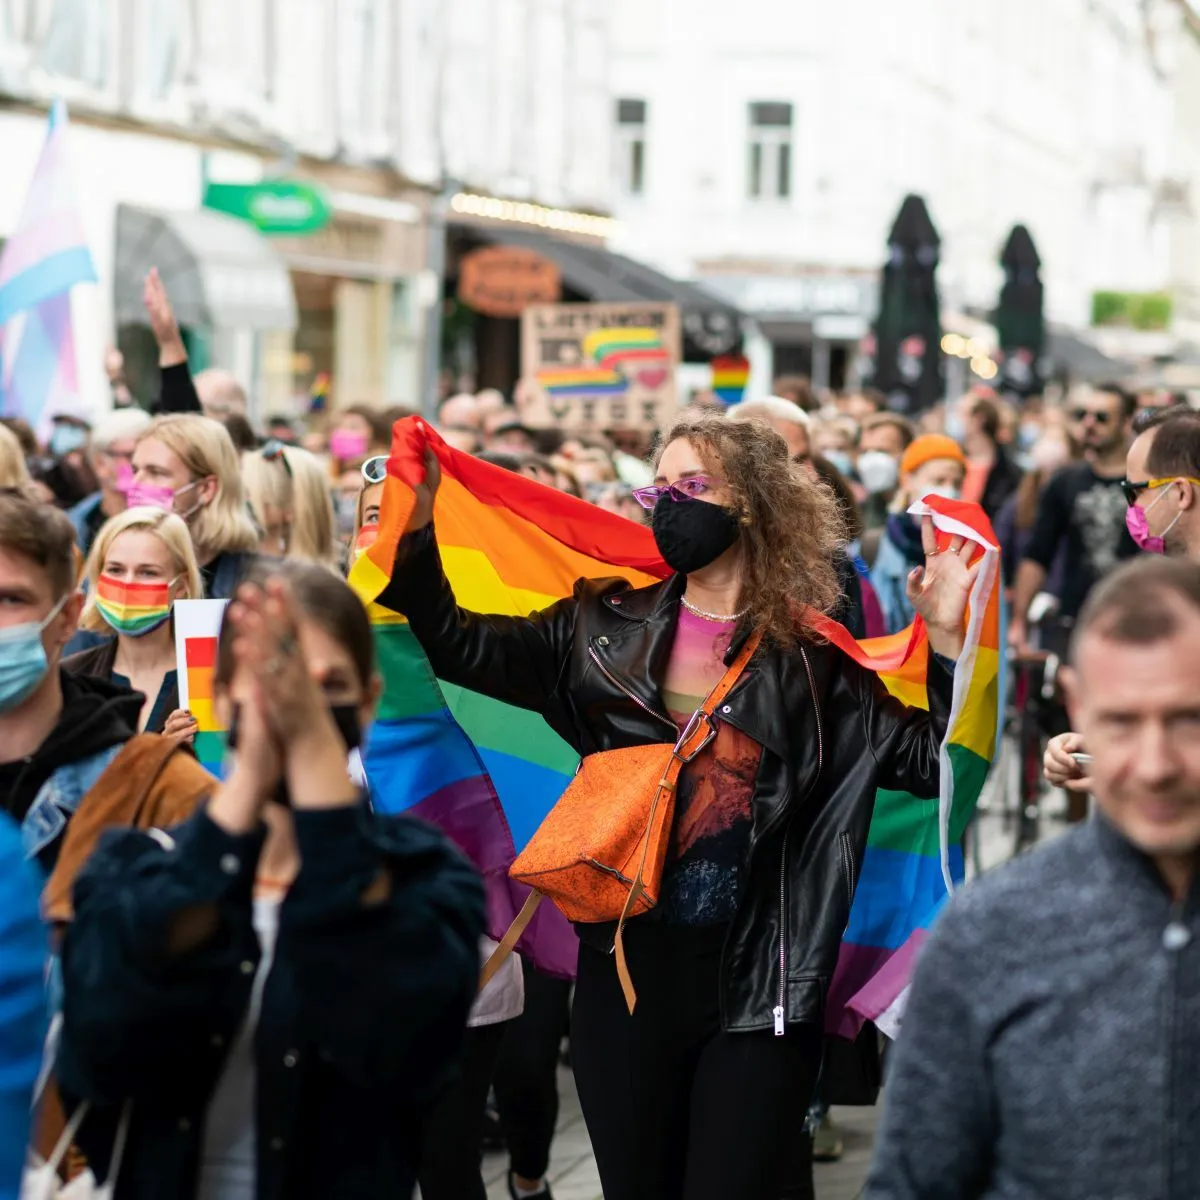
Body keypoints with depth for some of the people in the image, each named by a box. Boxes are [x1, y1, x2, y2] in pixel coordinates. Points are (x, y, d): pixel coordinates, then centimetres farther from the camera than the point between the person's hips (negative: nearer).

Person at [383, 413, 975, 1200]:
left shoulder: (814, 663, 0)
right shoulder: (608, 627, 5)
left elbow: (934, 761, -1)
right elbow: (457, 644, 3)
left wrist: (946, 635, -11)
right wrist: (416, 527, -8)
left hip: (758, 989, -2)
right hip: (625, 974, 2)